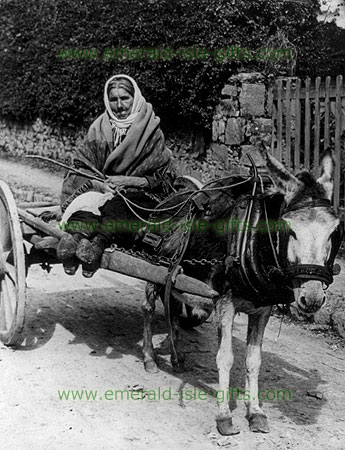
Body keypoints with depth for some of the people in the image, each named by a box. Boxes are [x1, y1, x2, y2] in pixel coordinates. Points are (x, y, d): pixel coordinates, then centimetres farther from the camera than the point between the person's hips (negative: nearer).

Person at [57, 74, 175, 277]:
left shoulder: (151, 131, 4)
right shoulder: (99, 127, 12)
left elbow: (161, 177, 0)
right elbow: (82, 165, 9)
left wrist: (128, 181, -14)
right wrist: (98, 182, -13)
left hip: (138, 193, -2)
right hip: (100, 186, 2)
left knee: (116, 205, -36)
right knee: (87, 198, -32)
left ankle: (98, 242, -61)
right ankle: (76, 236, -59)